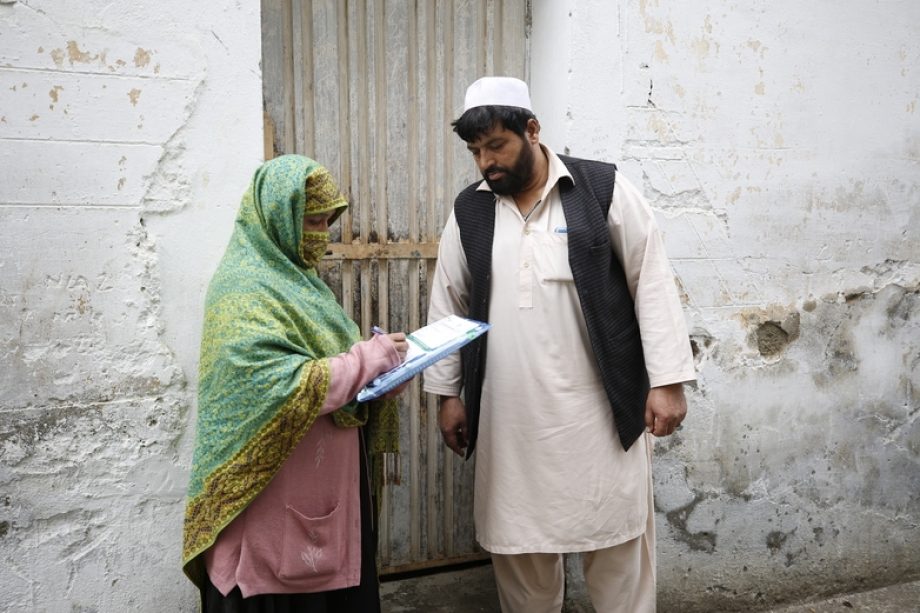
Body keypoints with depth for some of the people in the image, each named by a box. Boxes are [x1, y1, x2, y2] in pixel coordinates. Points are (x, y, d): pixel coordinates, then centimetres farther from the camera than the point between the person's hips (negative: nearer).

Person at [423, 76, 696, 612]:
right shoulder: (468, 211, 6)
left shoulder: (603, 188, -3)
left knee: (618, 543, 6)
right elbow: (449, 304, 12)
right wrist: (447, 392, 11)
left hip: (599, 408, -2)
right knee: (517, 545, 11)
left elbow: (652, 283, -3)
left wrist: (667, 381, -7)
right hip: (509, 414, 3)